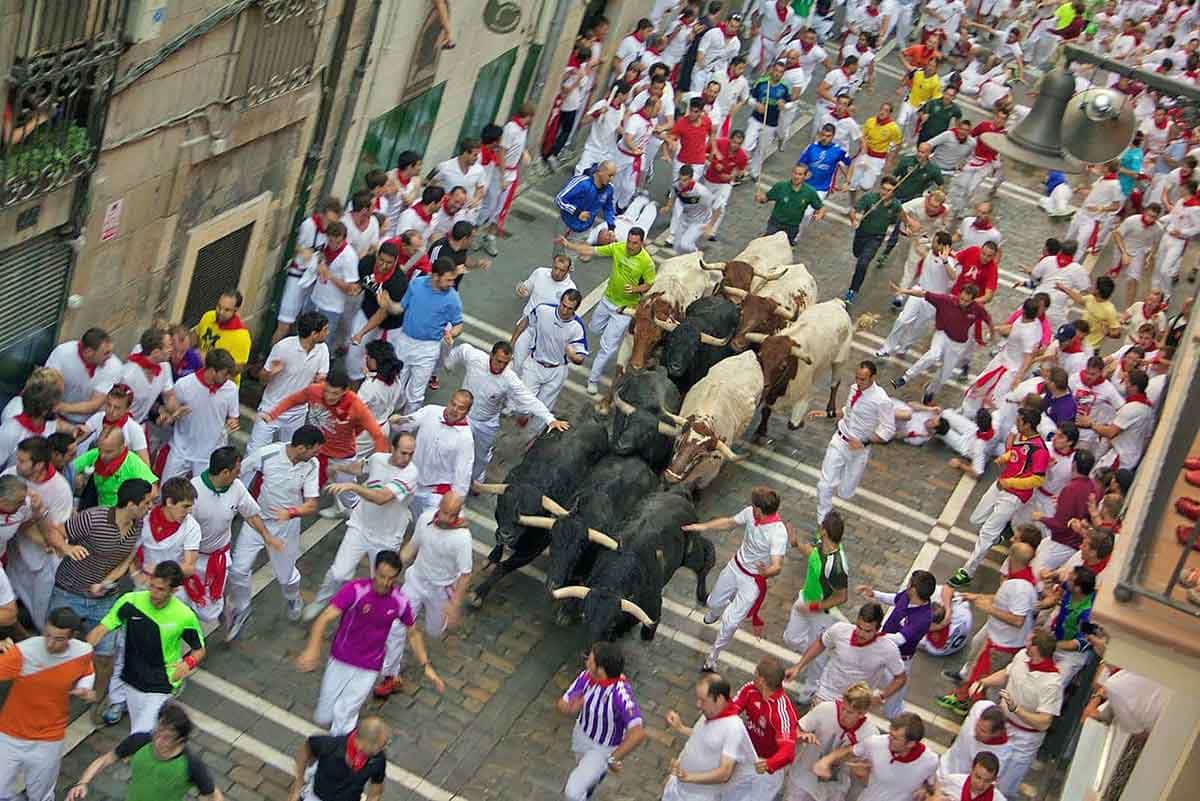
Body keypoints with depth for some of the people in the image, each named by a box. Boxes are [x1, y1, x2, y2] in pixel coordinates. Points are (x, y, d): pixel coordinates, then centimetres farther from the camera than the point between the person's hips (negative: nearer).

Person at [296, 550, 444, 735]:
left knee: (344, 718, -4)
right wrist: (312, 649, -49)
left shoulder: (400, 602, -13)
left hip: (369, 669, 1)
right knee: (323, 718, 11)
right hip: (340, 661, 0)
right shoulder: (355, 590, -24)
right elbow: (324, 619, -32)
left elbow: (413, 634, 5)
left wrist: (427, 666, -3)